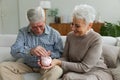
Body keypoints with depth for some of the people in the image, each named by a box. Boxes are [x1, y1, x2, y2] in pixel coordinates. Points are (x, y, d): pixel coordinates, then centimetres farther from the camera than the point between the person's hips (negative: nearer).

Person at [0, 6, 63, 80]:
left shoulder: (54, 34, -6)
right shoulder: (23, 32, -3)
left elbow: (60, 53, -2)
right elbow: (14, 51, -15)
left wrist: (49, 55, -25)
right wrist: (30, 51, -36)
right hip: (27, 65, 2)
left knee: (58, 70, -36)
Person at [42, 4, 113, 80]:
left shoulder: (96, 39, -19)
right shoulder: (70, 36, -1)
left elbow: (84, 67, -20)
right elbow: (65, 58, 3)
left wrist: (59, 63, -24)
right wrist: (54, 61, -19)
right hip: (78, 72, 4)